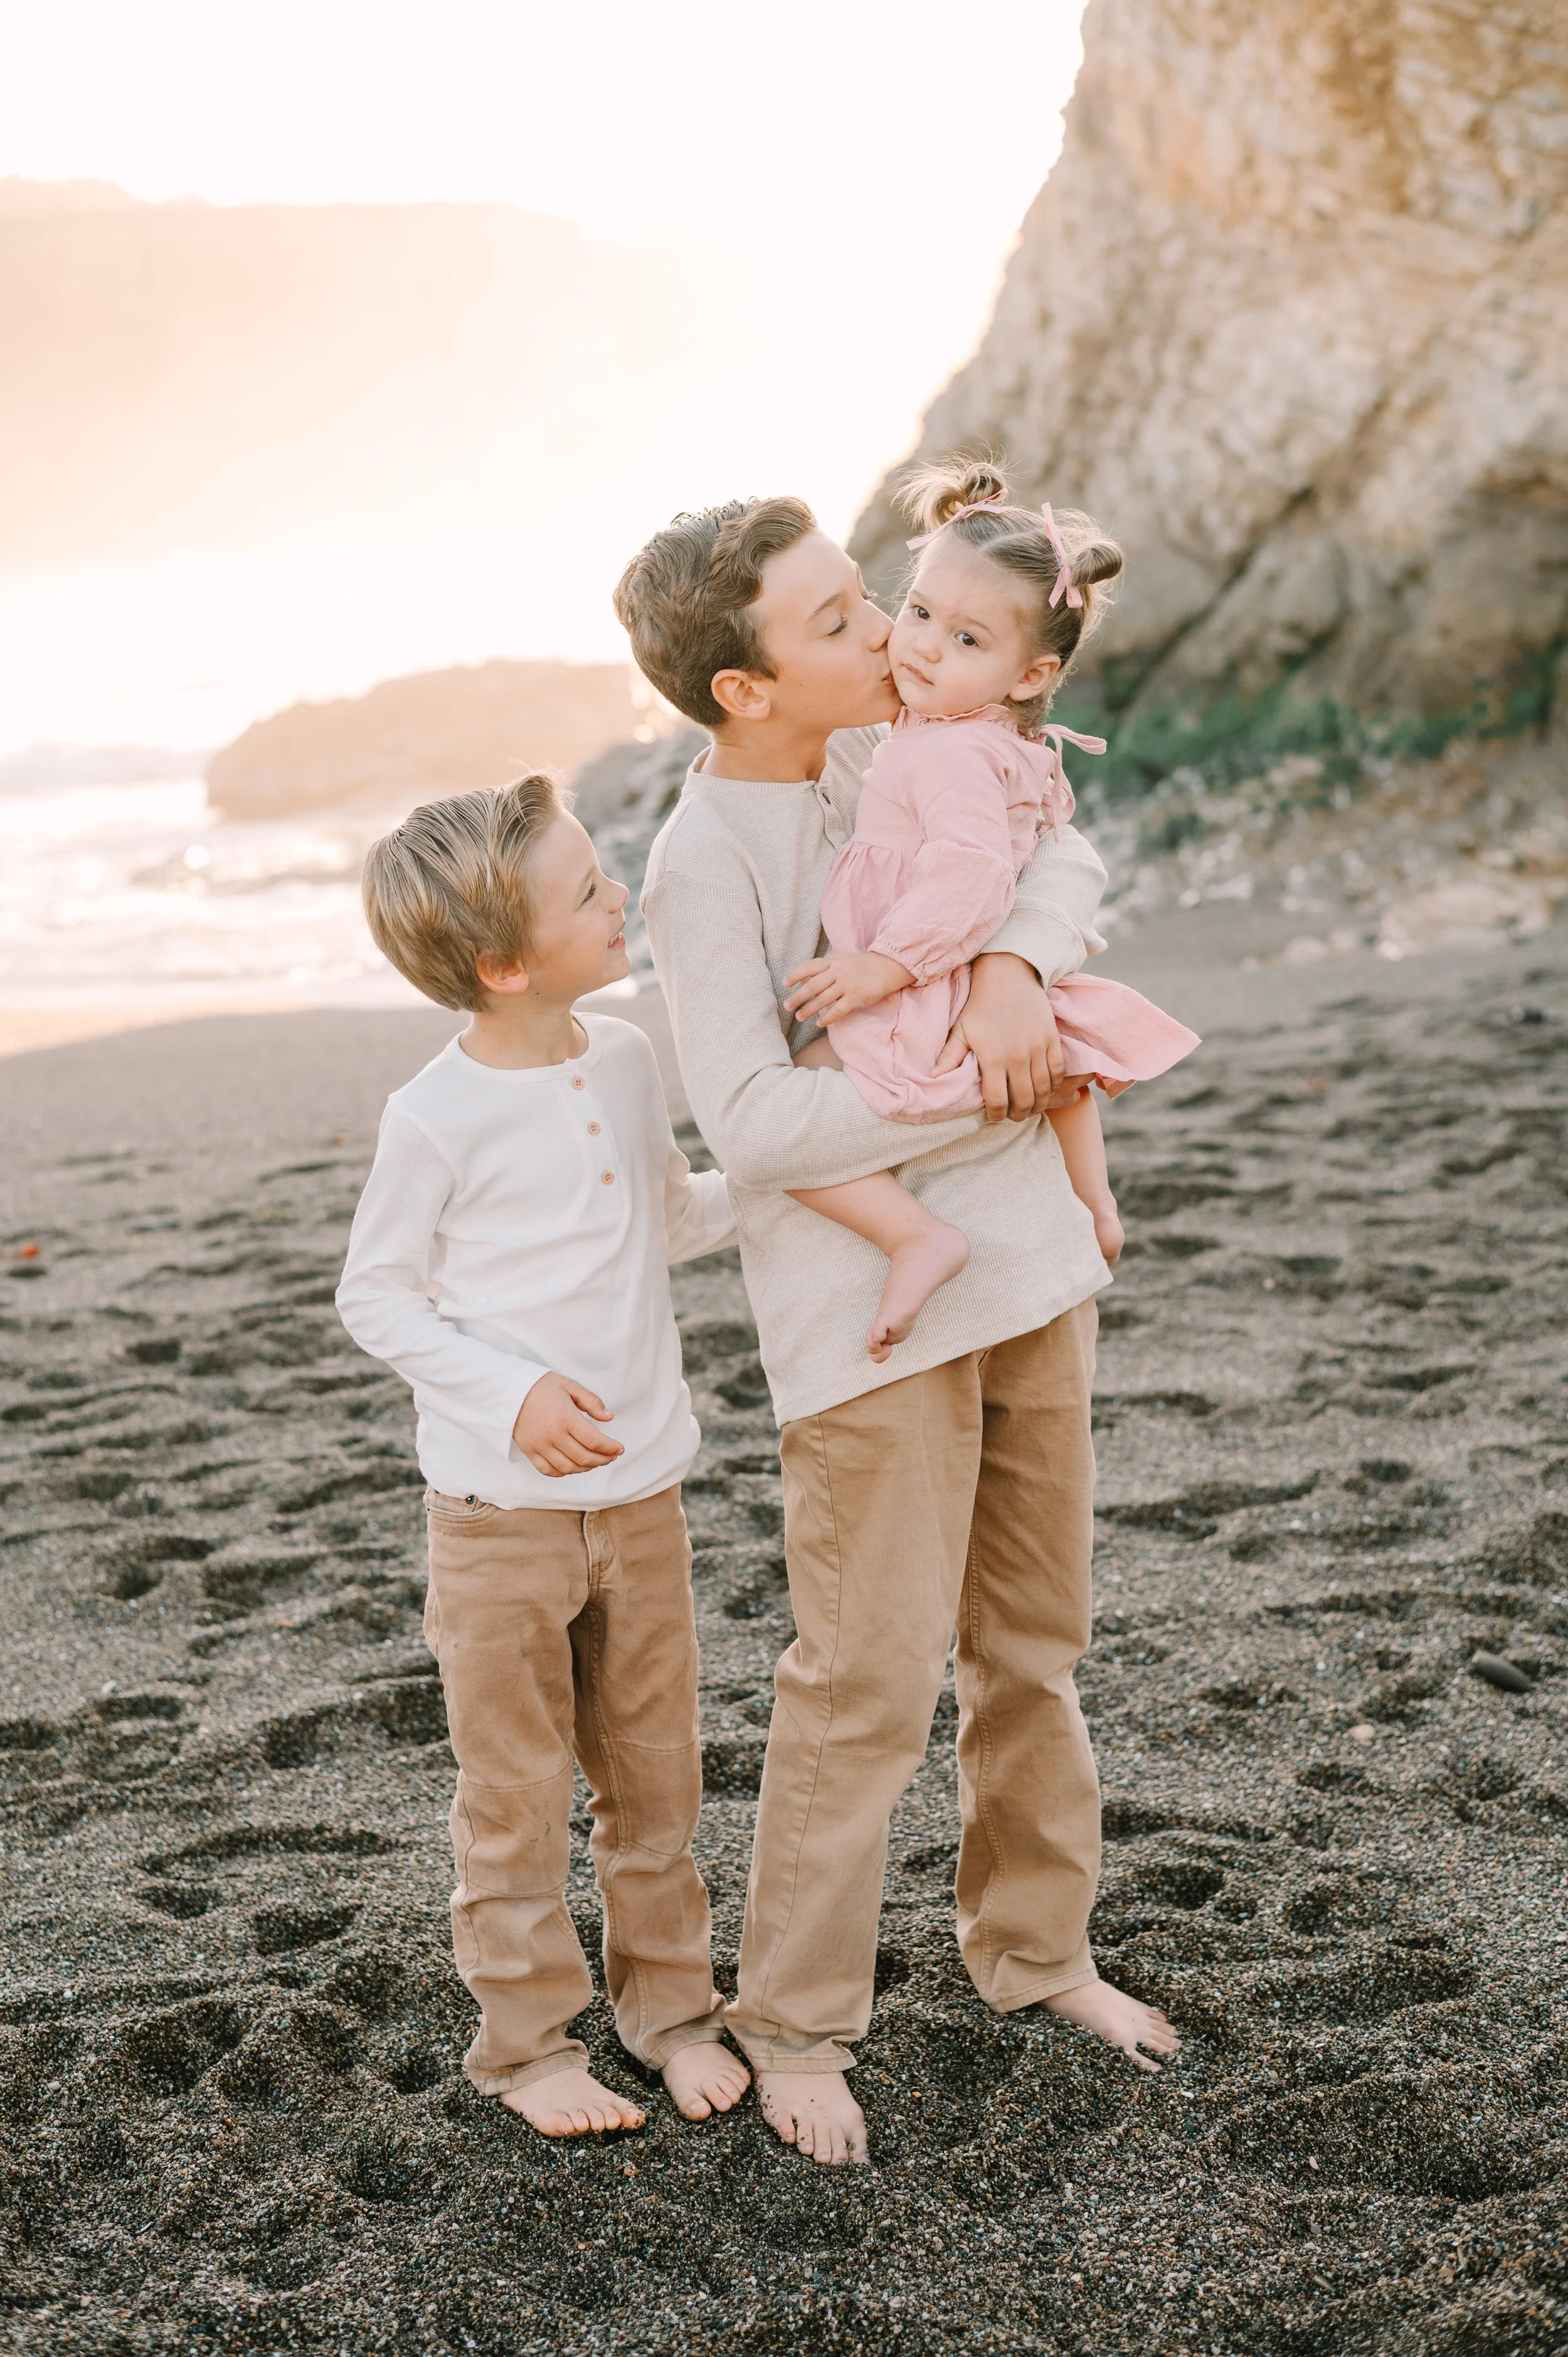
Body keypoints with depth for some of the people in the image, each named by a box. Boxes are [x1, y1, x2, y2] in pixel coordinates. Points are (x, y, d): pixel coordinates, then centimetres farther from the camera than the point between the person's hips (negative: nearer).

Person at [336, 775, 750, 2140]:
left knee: (654, 1769, 15)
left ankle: (669, 1999, 31)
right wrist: (511, 1394, -17)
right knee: (517, 1790, 7)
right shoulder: (437, 1119, -16)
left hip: (641, 1489, 5)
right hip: (501, 1509, -5)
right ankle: (526, 2037, 22)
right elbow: (375, 1296, -7)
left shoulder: (624, 1062, 2)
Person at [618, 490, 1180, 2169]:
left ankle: (1030, 1947, 33)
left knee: (1033, 1642, 17)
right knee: (870, 1681, -2)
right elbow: (754, 1126, -23)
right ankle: (796, 2020, 15)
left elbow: (1060, 859, 0)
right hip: (871, 1315, -7)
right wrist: (977, 1096, -17)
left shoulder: (889, 748, 5)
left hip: (1024, 1268, 7)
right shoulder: (703, 867, -16)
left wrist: (1015, 968, -22)